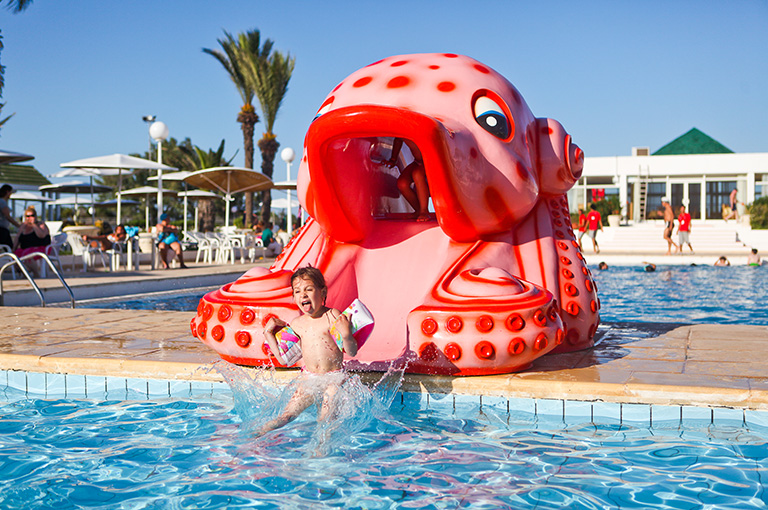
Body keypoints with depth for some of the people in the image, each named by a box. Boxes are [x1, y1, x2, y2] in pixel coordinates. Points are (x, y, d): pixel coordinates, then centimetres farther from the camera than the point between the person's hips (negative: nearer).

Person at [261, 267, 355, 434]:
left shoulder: (333, 316, -10)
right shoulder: (296, 324, 5)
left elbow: (352, 352, -12)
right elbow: (285, 358, 12)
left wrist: (346, 334, -32)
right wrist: (269, 334, 9)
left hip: (334, 378, -4)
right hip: (309, 378, 4)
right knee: (286, 416, -6)